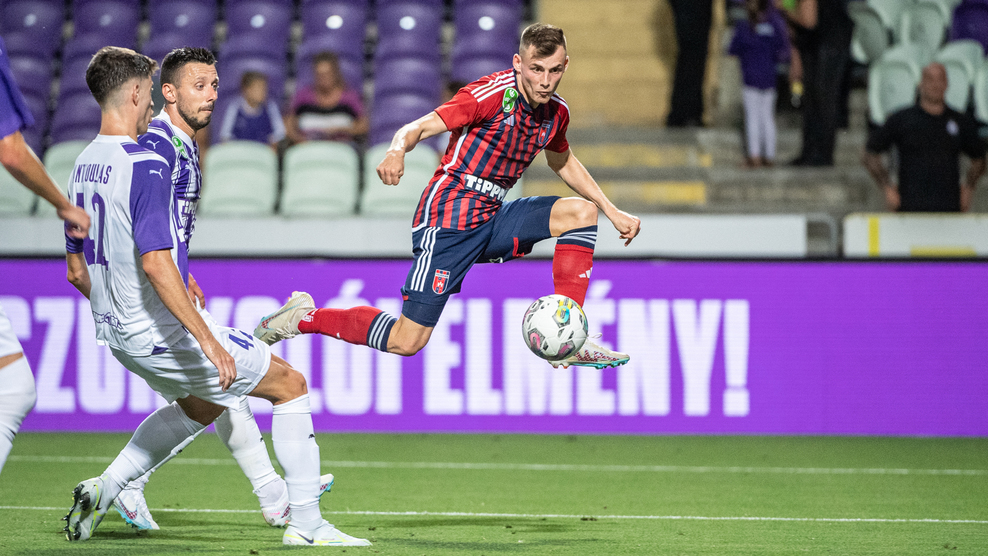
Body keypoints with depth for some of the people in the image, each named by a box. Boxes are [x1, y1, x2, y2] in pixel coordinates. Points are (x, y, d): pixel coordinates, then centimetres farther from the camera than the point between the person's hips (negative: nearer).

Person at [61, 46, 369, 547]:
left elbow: (77, 271, 13)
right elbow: (154, 262, -29)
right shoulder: (146, 166, -21)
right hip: (163, 333, -9)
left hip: (115, 333, 9)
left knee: (201, 405, 31)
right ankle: (305, 524, 6)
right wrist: (206, 338, -28)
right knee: (290, 385, 5)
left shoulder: (82, 168, 6)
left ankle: (104, 488, 21)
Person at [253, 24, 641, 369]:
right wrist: (397, 151, -47)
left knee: (581, 211, -9)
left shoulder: (556, 113, 5)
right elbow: (420, 127, -24)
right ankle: (303, 317, 11)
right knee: (406, 342, -10)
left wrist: (612, 211, 26)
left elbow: (562, 162, 28)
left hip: (491, 220, 7)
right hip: (449, 218, -7)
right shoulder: (491, 95, -18)